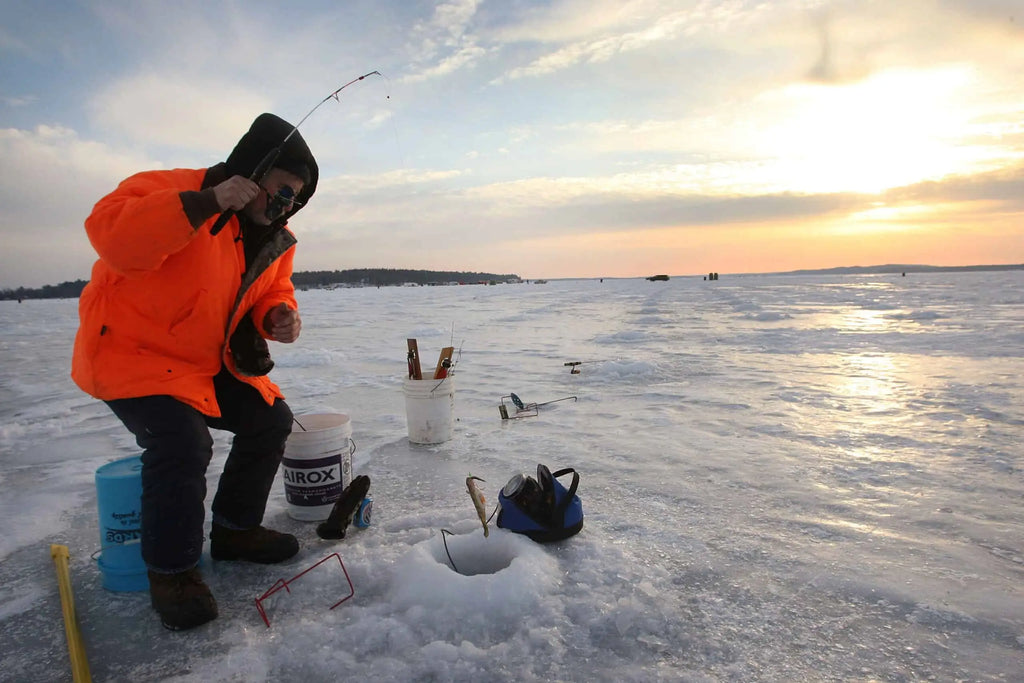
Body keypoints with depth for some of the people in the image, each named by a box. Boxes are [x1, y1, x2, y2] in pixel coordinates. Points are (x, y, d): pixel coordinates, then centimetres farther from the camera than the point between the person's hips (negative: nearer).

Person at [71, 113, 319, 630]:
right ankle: (172, 571, -4)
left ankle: (234, 530, 22)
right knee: (183, 442, -27)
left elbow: (273, 291, 14)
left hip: (208, 363, 8)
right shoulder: (174, 190, -21)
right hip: (129, 352, -8)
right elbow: (109, 233, -36)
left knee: (270, 418, 4)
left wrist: (278, 316, -11)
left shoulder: (276, 239, 4)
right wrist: (208, 203, -42)